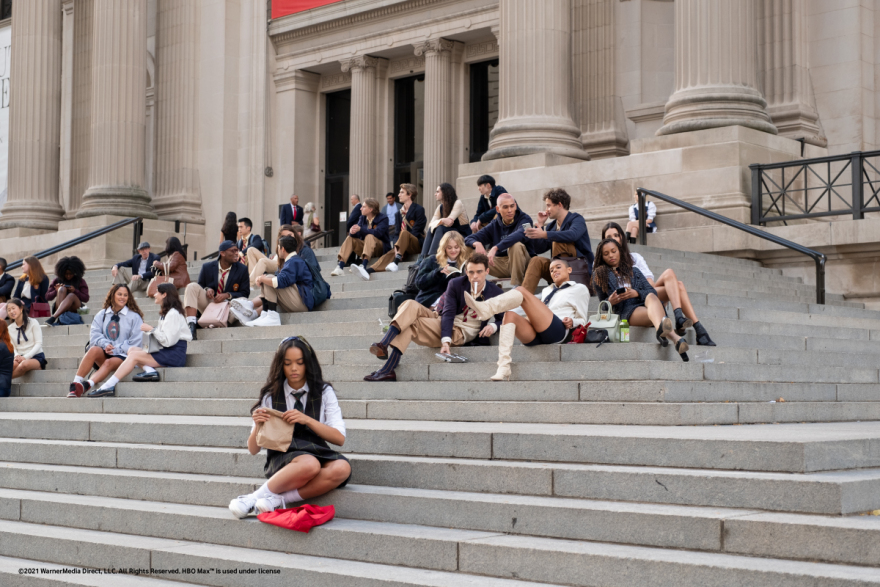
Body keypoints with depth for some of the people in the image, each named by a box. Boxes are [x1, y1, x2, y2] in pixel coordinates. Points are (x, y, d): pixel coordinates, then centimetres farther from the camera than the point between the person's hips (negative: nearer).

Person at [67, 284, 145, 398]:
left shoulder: (134, 317, 8)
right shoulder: (101, 315, 16)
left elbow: (135, 341, -1)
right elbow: (95, 334, 4)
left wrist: (116, 349, -12)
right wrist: (105, 344, -17)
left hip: (123, 355, -2)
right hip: (103, 355, 2)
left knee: (109, 363, -34)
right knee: (94, 350, -31)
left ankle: (86, 385, -57)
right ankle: (75, 384, -42)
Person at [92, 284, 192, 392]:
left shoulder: (173, 314, -11)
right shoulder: (165, 313, 20)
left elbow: (168, 341, -18)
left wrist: (151, 329, -10)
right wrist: (150, 331, 0)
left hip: (175, 355, -10)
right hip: (166, 352, 10)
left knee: (134, 355, -16)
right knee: (132, 349, -2)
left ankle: (109, 386, -20)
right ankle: (150, 371, -24)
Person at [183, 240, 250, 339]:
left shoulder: (242, 270, 1)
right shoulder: (207, 267, 4)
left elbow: (245, 293, -2)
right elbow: (200, 286, 12)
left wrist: (227, 295, -20)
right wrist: (207, 289, -14)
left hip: (227, 305, -2)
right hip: (208, 303, 2)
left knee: (243, 301, -33)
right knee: (192, 287, -20)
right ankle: (191, 324, -37)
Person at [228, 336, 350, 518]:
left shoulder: (324, 392, 8)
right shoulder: (270, 395, 7)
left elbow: (339, 438, -2)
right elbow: (253, 450, 8)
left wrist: (307, 420, -16)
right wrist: (258, 425, -14)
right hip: (281, 461, -2)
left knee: (341, 468, -35)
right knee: (309, 464, -38)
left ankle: (277, 500, -30)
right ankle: (254, 498, -25)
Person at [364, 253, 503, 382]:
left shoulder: (495, 292, -2)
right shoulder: (456, 284, 1)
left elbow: (502, 319, 9)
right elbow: (448, 313, -8)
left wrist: (493, 326, -17)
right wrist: (445, 341, -23)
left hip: (460, 334, -4)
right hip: (445, 326, 4)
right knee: (411, 305, -22)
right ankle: (384, 346, -39)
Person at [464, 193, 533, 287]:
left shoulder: (524, 219, -10)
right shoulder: (494, 225, 4)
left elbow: (520, 234, -34)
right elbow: (468, 239, 0)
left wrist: (495, 248, -45)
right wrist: (477, 244, -26)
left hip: (522, 262, -3)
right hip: (500, 263, 3)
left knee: (516, 245, -34)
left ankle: (517, 286, -26)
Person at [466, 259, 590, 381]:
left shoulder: (580, 289, 23)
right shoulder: (547, 290, 37)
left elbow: (582, 320, 19)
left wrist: (572, 322, -4)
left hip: (558, 332, -5)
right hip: (536, 336, 5)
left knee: (522, 291, -18)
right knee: (509, 315, -26)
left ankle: (485, 308, -41)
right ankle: (503, 367, -40)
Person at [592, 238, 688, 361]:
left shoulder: (633, 271, 31)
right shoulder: (600, 276, 24)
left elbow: (652, 291, 16)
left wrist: (636, 293, -7)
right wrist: (610, 301, -4)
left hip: (644, 303, 2)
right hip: (626, 311, -2)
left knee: (651, 297, -38)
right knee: (654, 314, -37)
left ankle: (661, 330, -73)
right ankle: (675, 338, -71)